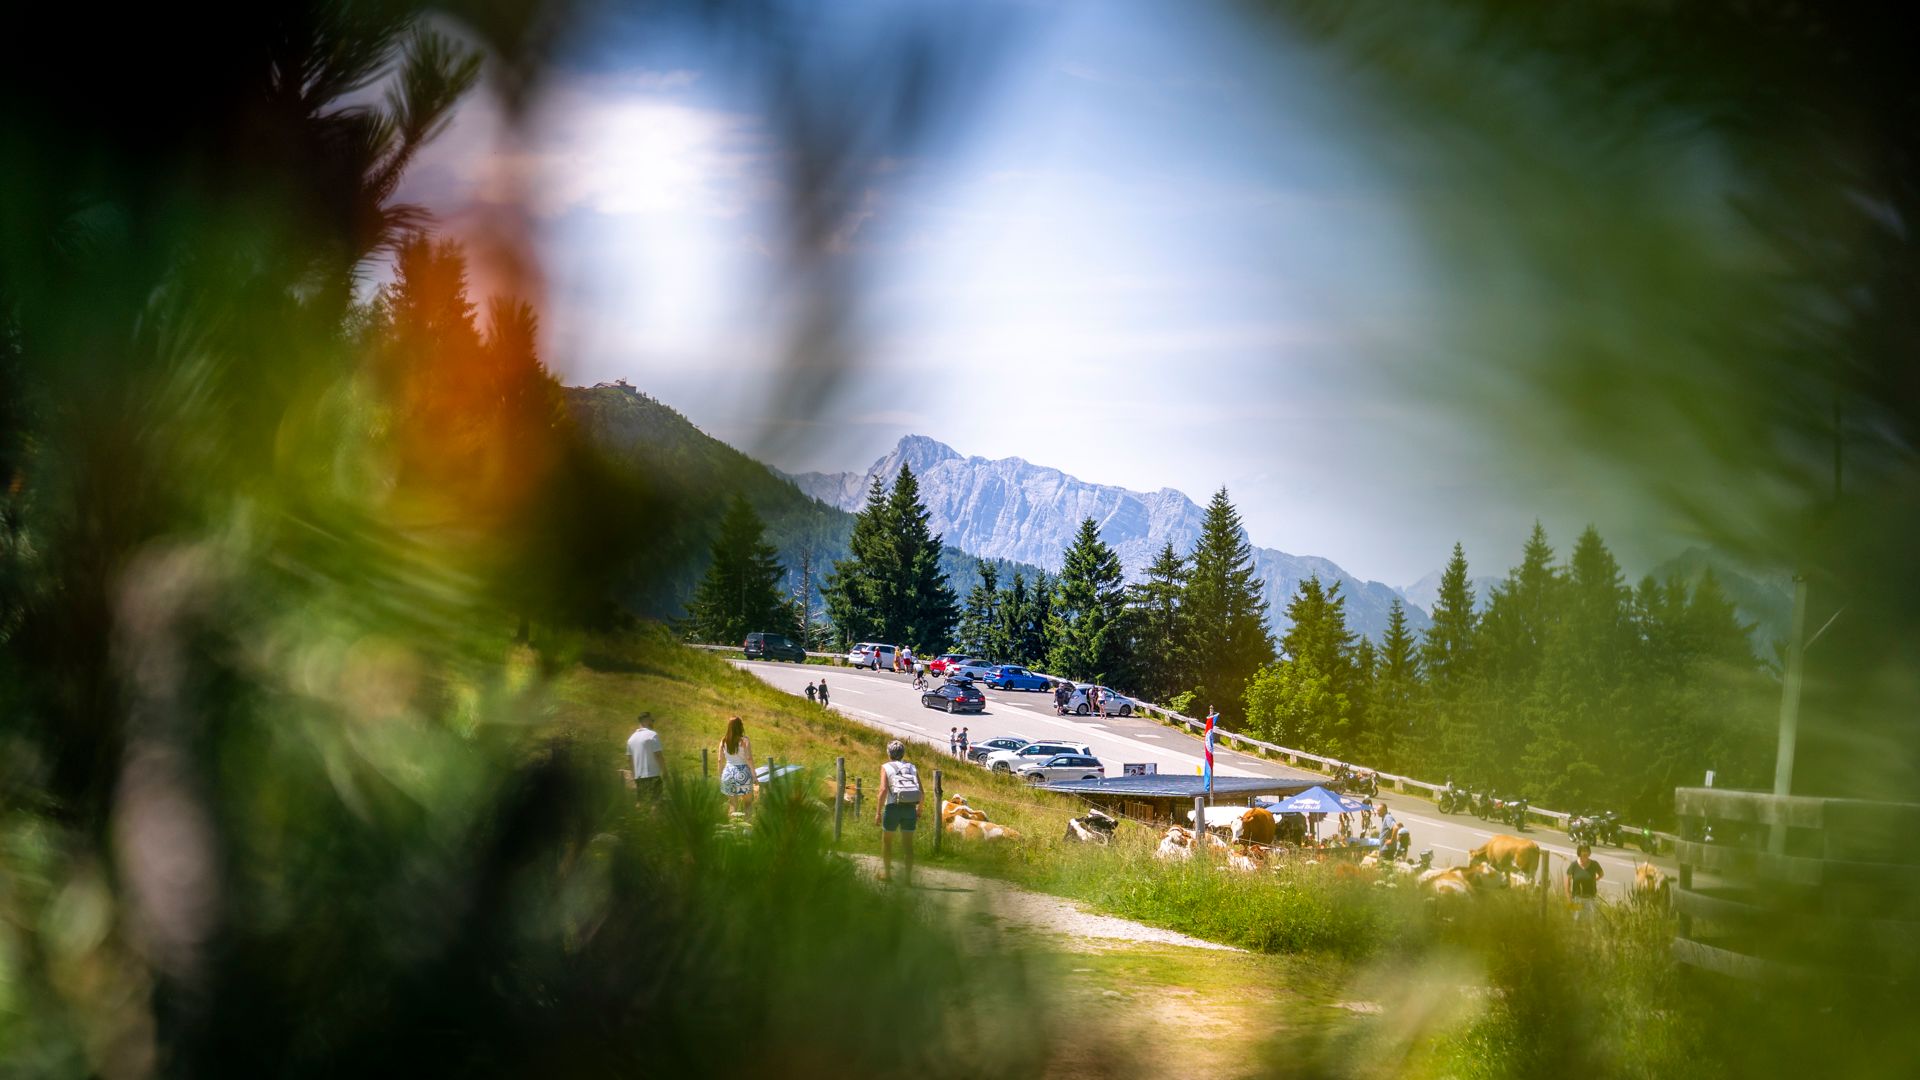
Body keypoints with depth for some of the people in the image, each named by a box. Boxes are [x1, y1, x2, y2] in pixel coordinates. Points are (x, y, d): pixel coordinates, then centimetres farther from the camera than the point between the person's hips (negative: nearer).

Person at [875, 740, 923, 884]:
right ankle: (908, 876, 9)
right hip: (910, 807, 3)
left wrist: (878, 812, -7)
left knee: (886, 840, 15)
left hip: (893, 807, -3)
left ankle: (887, 873, 22)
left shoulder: (886, 767, 4)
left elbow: (883, 789, -10)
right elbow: (921, 792, 7)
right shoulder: (912, 768, 14)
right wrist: (919, 810, 18)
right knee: (908, 843, 10)